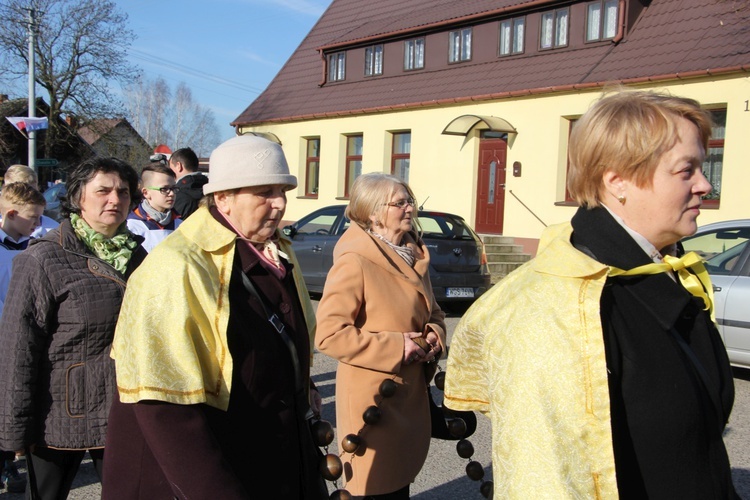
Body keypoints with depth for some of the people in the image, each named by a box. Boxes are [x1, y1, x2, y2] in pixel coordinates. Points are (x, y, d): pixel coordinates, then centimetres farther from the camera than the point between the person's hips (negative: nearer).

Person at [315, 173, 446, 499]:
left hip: (409, 397, 8)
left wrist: (434, 335, -1)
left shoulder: (413, 256, 9)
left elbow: (432, 312, 22)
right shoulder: (354, 262, -17)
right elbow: (328, 334, -23)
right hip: (373, 402, -8)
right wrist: (396, 347, -21)